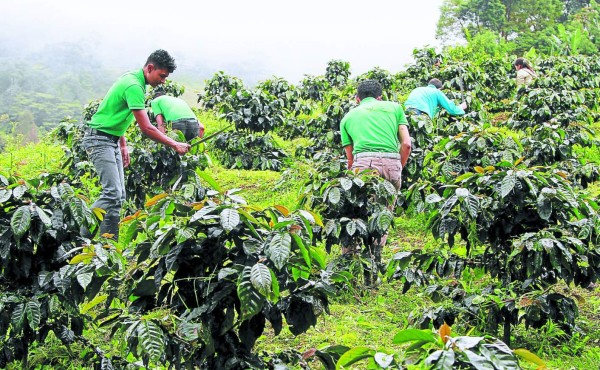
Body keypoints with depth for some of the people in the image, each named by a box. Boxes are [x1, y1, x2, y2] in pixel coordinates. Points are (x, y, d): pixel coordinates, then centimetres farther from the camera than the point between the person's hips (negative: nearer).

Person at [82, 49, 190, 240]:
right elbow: (146, 128, -24)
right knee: (112, 192, -18)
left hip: (112, 140, 10)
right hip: (99, 139, -10)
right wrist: (175, 145, -19)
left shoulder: (132, 78, 10)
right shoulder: (134, 86, -21)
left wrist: (123, 145, 21)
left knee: (119, 194, 6)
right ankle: (82, 236, -14)